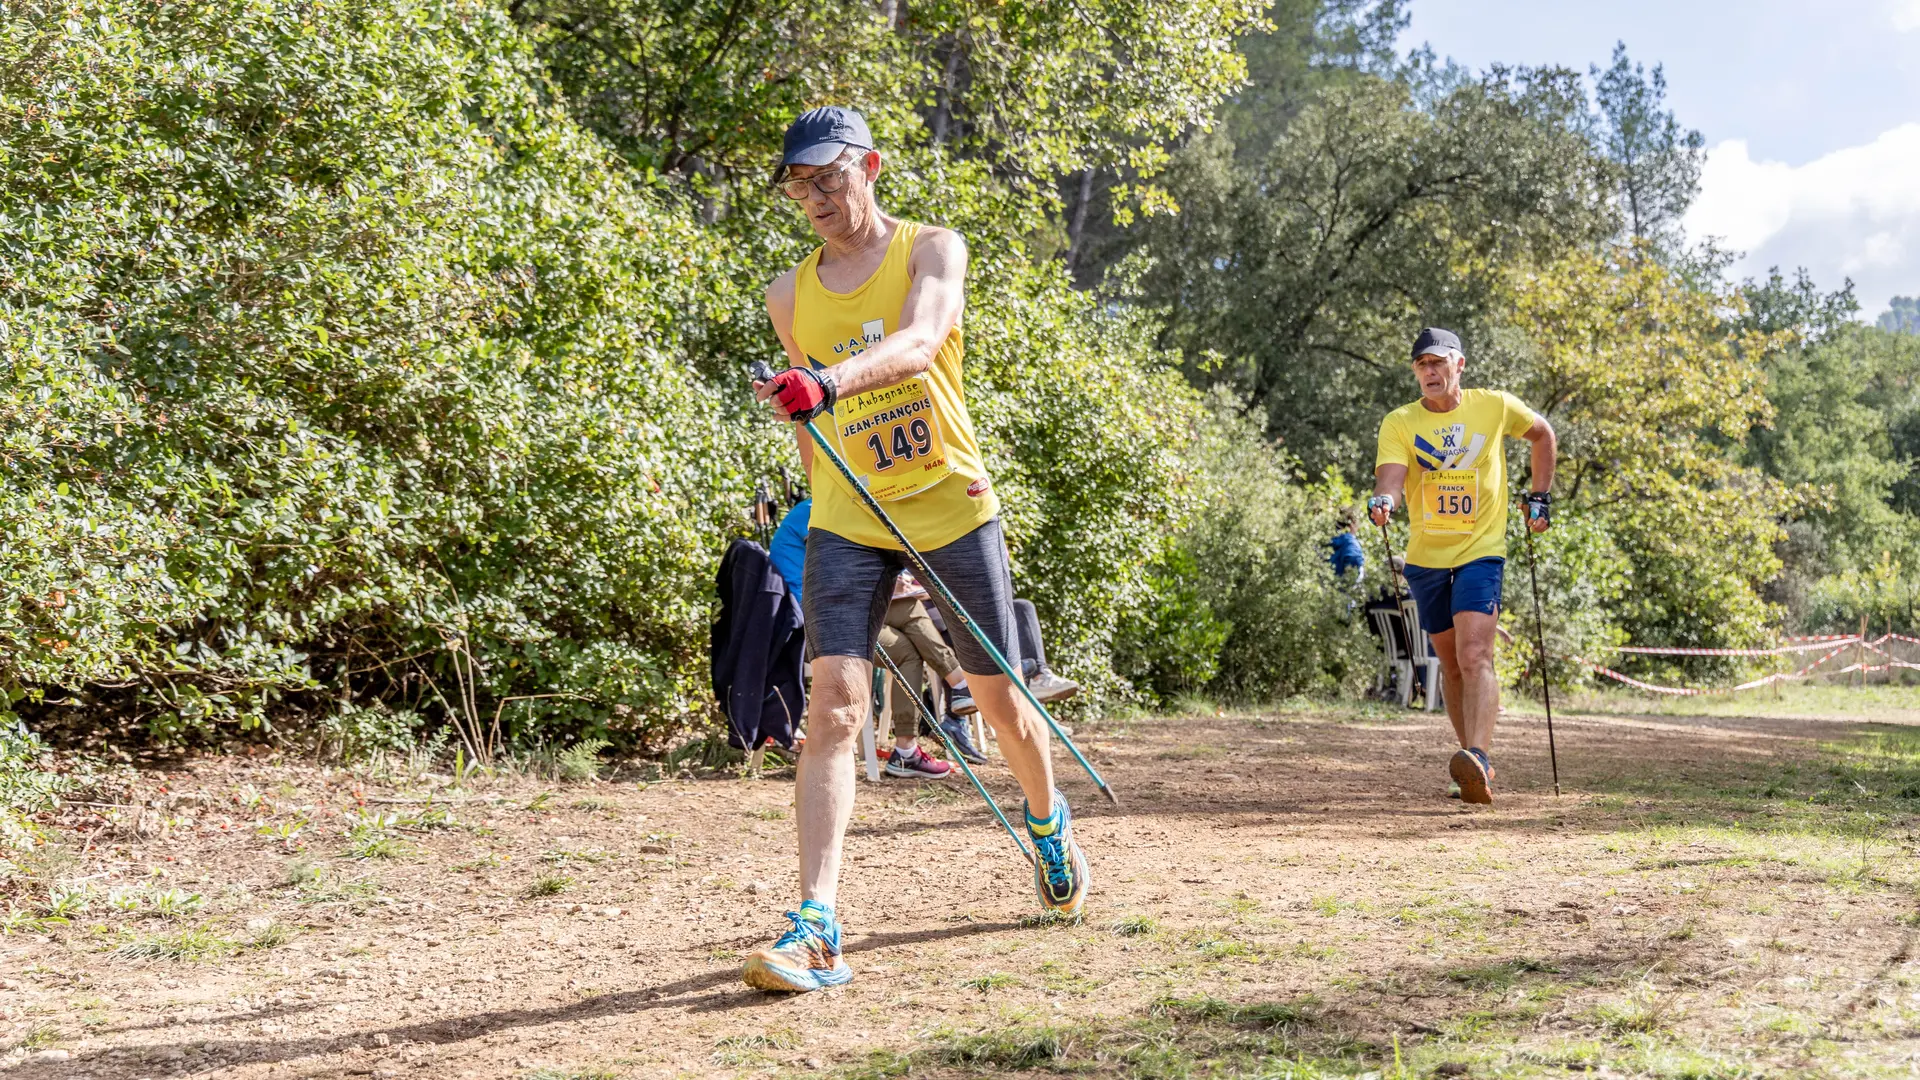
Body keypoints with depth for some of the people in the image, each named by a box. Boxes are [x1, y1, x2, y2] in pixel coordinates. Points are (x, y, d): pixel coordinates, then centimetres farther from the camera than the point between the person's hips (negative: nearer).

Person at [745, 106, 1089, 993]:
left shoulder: (931, 250, -3)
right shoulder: (790, 294, 9)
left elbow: (920, 340, -24)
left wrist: (831, 380, -42)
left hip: (951, 504, -2)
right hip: (846, 520, 2)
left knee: (999, 697, 11)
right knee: (834, 705, -15)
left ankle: (1048, 823, 43)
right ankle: (816, 929, -20)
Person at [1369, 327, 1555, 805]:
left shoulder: (1495, 406, -2)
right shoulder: (1400, 422, -2)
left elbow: (1543, 434, 17)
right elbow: (1391, 474, -18)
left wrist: (1540, 499, 14)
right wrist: (1383, 501, -41)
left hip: (1481, 551, -3)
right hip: (1426, 557, 3)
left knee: (1474, 657, -20)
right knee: (1450, 664, 12)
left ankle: (1478, 759, -31)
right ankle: (1475, 763, 24)